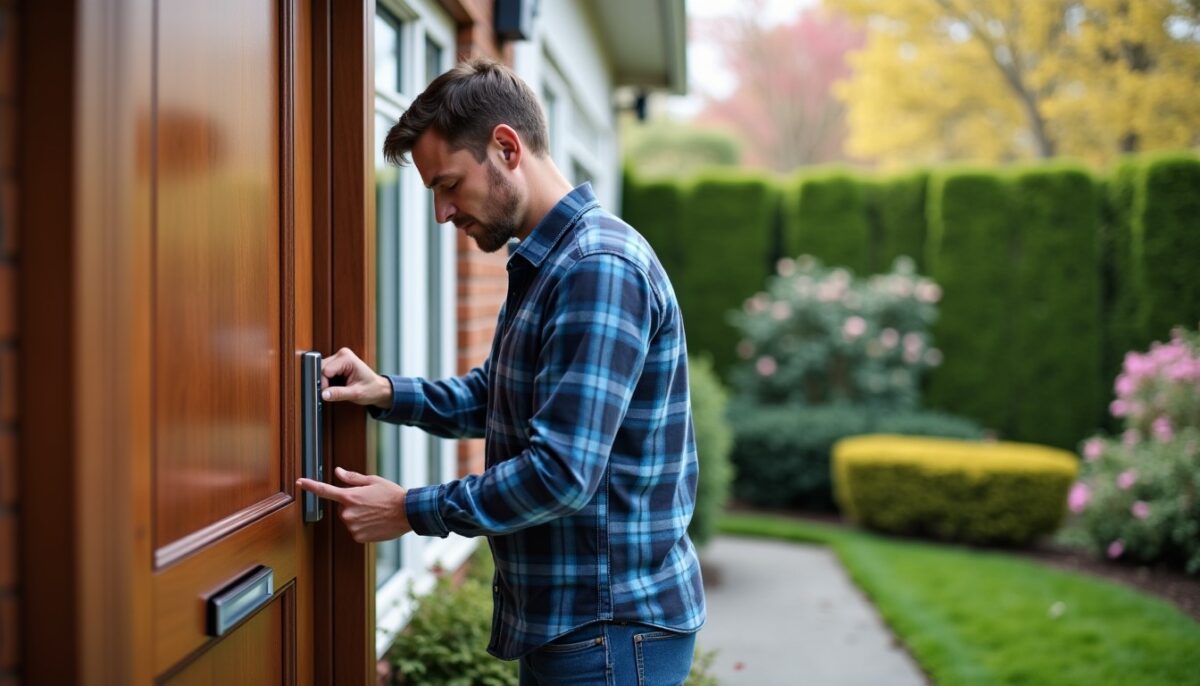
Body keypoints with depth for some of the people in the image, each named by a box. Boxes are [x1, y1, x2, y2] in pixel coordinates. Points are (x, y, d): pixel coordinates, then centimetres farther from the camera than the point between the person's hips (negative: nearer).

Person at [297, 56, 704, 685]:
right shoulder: (545, 263, 11)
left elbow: (563, 473, -27)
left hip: (611, 629, -9)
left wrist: (413, 511, -16)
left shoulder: (599, 269, -22)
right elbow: (492, 397, 22)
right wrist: (386, 393, 5)